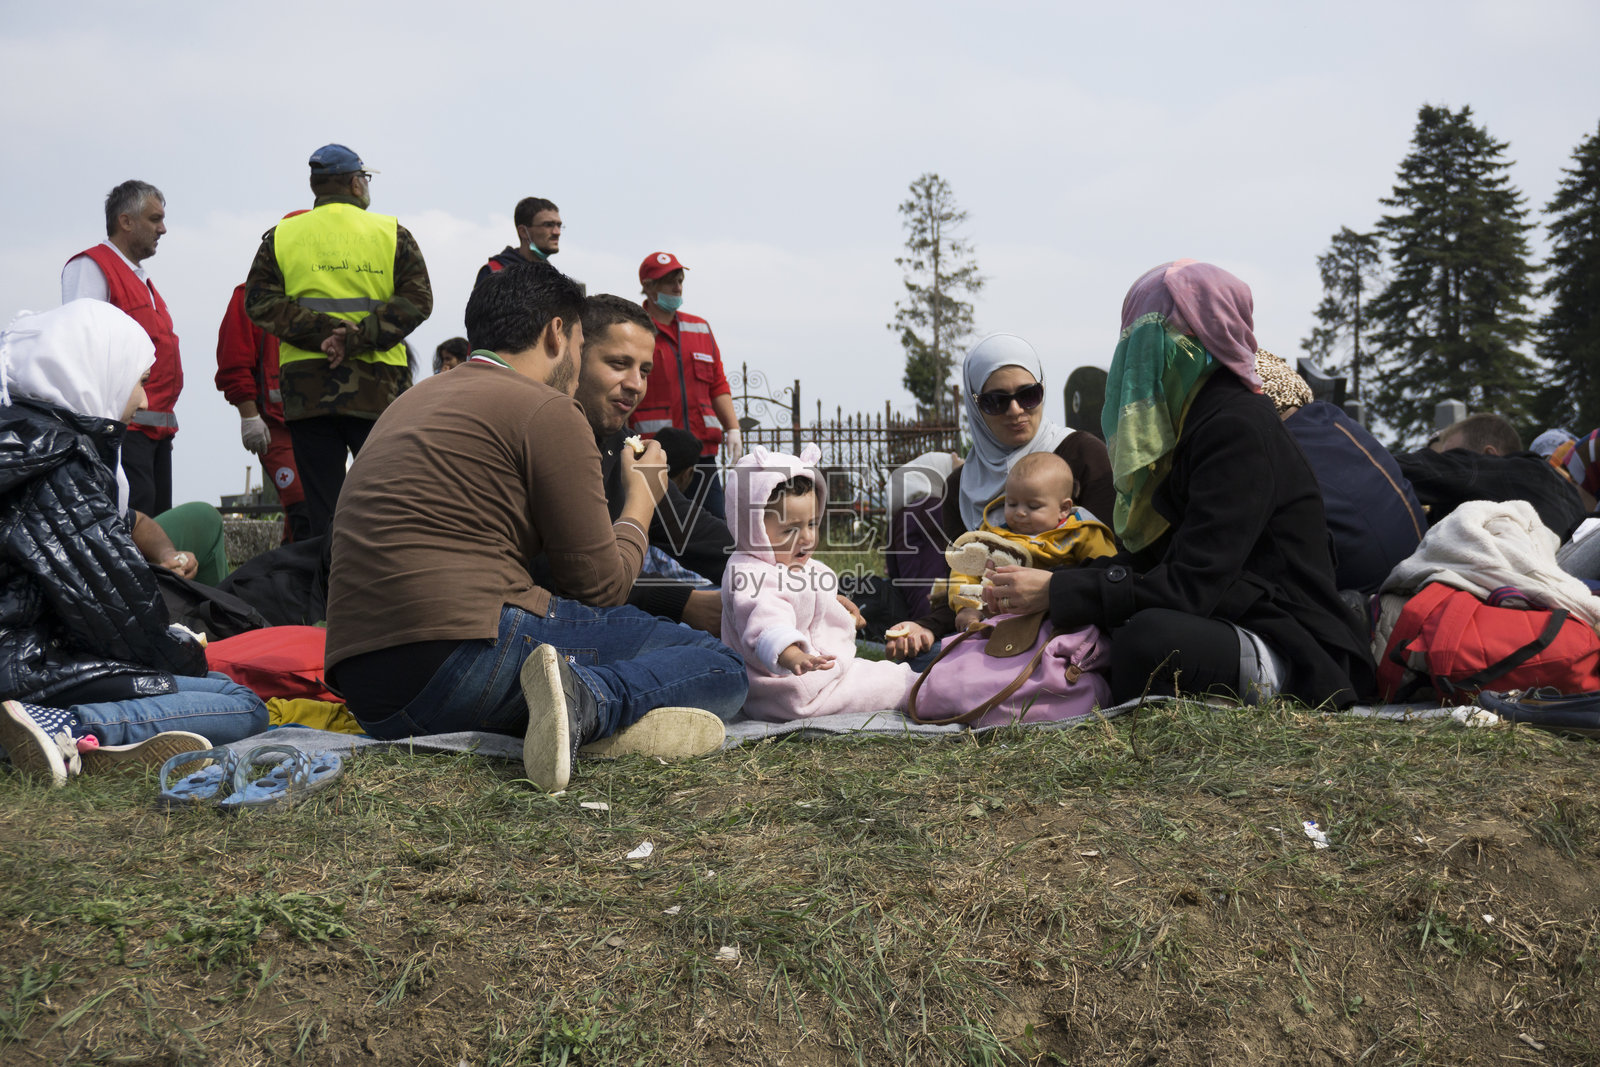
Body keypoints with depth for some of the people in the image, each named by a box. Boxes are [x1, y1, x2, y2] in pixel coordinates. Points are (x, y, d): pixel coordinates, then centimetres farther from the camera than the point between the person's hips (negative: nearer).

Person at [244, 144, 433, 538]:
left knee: (322, 511, 4)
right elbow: (417, 300, -6)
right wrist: (360, 339, -11)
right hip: (378, 387, -1)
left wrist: (325, 334, -9)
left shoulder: (279, 237, 10)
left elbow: (260, 302, -2)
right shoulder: (393, 233, 5)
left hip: (305, 389, 2)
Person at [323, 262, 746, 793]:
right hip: (466, 648, -8)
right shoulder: (547, 409, 0)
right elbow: (601, 586, 0)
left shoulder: (413, 402, 27)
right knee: (721, 667, -1)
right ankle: (587, 699, -28)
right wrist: (641, 501, 21)